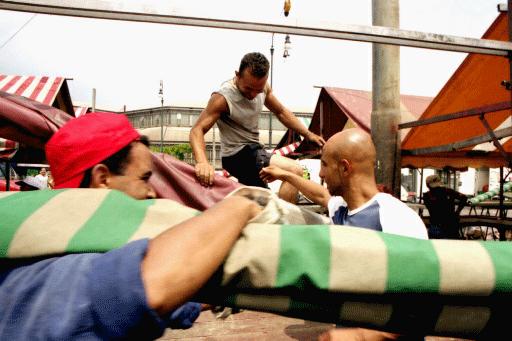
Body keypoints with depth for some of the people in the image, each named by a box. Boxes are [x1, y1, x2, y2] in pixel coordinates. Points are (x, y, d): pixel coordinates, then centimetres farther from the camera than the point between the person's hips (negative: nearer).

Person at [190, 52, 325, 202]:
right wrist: (202, 162, -46)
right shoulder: (222, 98, -21)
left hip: (253, 151, 8)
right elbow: (197, 130, -26)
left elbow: (281, 112, 11)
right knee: (295, 170, -23)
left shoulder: (262, 88, -3)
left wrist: (308, 134, 5)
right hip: (237, 156, -8)